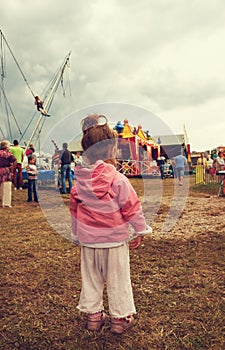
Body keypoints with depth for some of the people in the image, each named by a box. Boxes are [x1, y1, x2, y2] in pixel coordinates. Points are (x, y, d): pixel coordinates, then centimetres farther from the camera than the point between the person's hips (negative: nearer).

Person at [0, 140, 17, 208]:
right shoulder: (7, 154, -11)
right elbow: (15, 160, -24)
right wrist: (12, 167, -12)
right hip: (6, 172, -6)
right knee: (6, 188, 0)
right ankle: (6, 203, 2)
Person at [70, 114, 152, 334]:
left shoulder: (79, 181, -2)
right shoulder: (118, 179, -17)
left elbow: (74, 208, 7)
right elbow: (132, 207, -12)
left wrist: (76, 235, 19)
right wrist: (141, 231, 1)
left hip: (88, 239, 4)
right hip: (114, 238, -4)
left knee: (90, 277, 16)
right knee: (117, 278, 10)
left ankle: (93, 315, 29)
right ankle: (119, 318, 22)